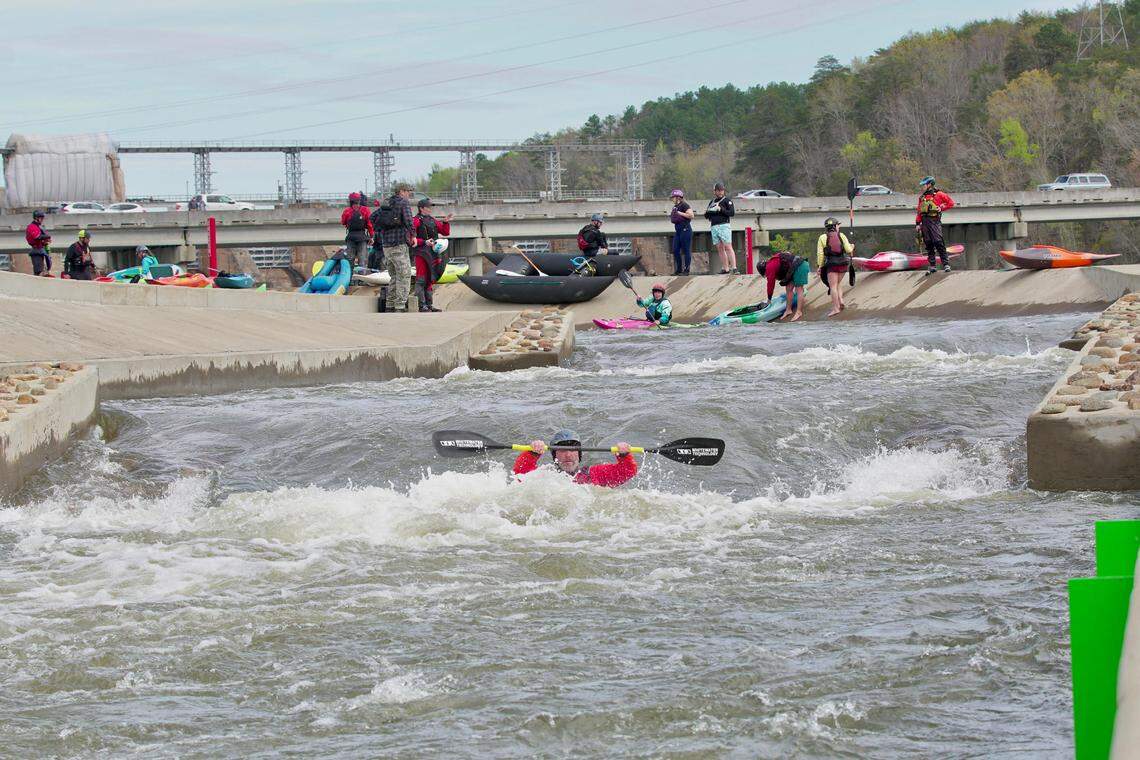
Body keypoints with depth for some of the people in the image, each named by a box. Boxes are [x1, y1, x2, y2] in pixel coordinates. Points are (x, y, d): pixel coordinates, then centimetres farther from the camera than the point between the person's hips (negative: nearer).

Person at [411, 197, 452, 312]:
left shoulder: (433, 220, 17)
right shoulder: (416, 221, -5)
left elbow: (445, 233, 22)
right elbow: (411, 238, -12)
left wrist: (446, 222, 6)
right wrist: (424, 242, -20)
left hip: (433, 254, 7)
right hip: (421, 253, -7)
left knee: (430, 279, 11)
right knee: (421, 279, -9)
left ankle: (429, 304, 16)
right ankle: (422, 305, -10)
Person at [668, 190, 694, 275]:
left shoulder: (684, 205, -11)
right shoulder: (675, 206, 16)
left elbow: (691, 215, -20)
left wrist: (680, 213, -17)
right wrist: (672, 217, 8)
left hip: (685, 229, -9)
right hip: (677, 230, 9)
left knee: (686, 250, -3)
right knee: (675, 250, 7)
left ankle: (686, 270, 1)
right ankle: (678, 269, 15)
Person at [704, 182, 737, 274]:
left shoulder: (727, 200, 2)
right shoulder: (712, 202, 19)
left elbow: (732, 213, -8)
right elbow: (707, 216, 21)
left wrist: (721, 209, -17)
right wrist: (707, 212, -1)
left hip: (724, 226, -6)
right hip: (714, 227, 6)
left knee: (728, 247, -13)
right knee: (720, 249, 3)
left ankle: (734, 268, -18)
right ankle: (725, 269, 5)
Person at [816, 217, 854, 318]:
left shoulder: (823, 238, 0)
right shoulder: (841, 236, 4)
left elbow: (820, 253, -4)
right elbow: (848, 250, 1)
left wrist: (820, 266, 3)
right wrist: (851, 247, 23)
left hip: (832, 264, -3)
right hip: (843, 263, 3)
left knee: (833, 286, -2)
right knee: (838, 283, 20)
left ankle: (835, 308, -7)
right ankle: (841, 301, 3)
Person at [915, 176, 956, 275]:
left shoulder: (938, 194, 2)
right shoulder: (922, 197, 19)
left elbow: (951, 203, 3)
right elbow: (919, 212, 19)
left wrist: (941, 208, -5)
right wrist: (917, 224, 11)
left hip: (934, 221, -6)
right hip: (924, 221, 6)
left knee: (938, 242, -14)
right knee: (928, 244, 4)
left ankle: (946, 264, -12)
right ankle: (932, 266, 7)